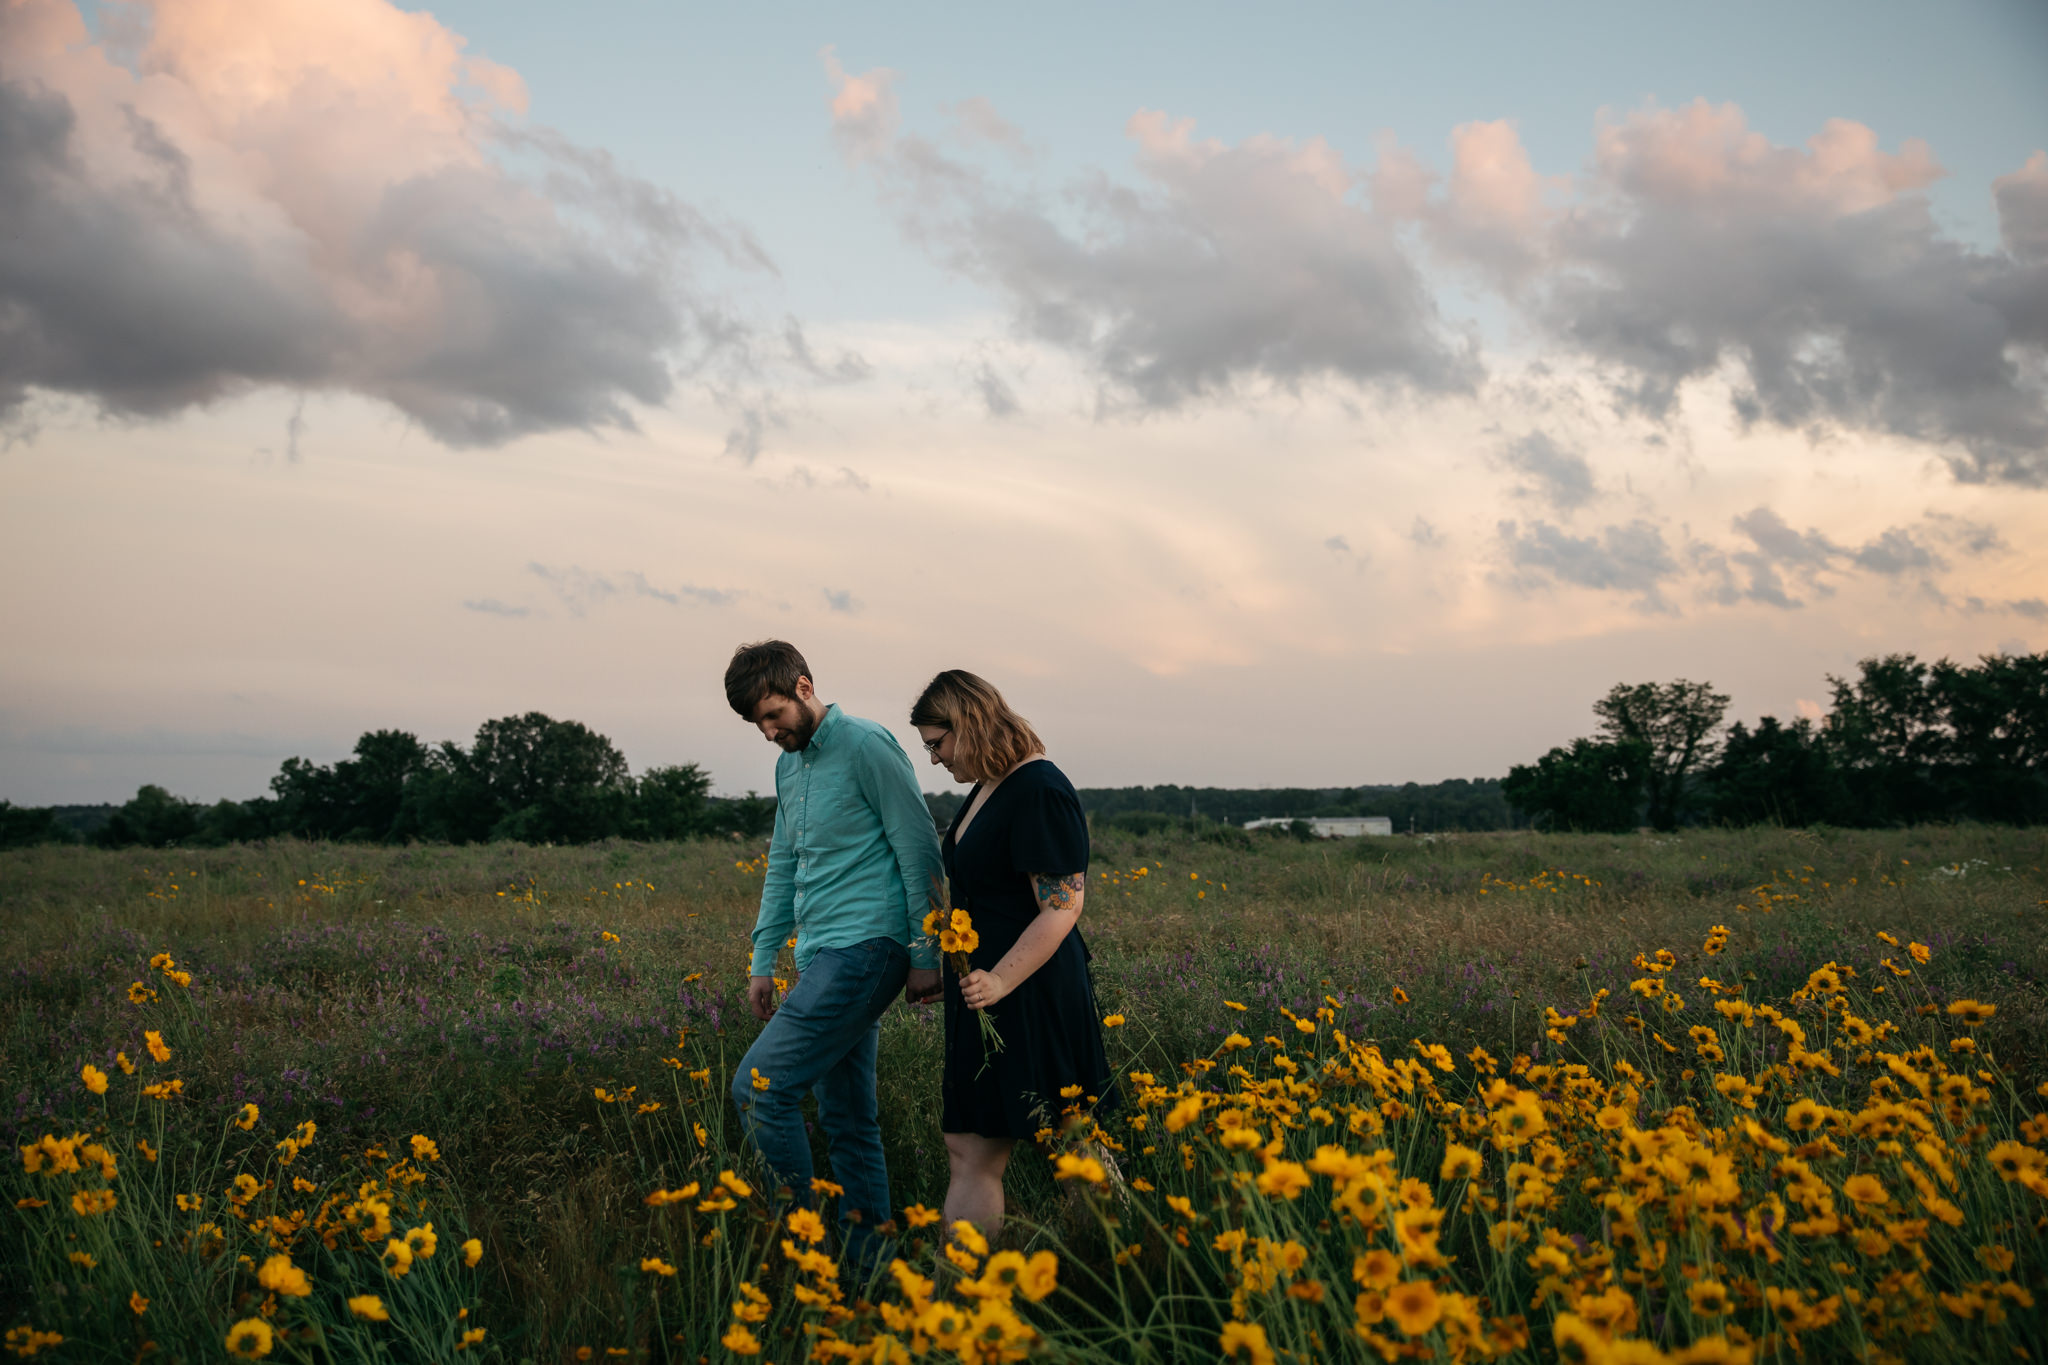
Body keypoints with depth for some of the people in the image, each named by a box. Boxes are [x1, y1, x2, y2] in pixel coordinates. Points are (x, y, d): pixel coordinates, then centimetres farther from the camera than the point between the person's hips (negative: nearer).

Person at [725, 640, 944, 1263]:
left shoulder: (866, 745, -9)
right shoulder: (788, 765, 17)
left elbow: (919, 849, -10)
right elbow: (783, 868, 23)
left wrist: (925, 955, -11)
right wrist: (762, 962, 19)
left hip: (865, 949, -9)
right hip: (822, 956, 9)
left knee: (759, 1085, -16)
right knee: (847, 1118, 11)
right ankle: (866, 1263, 18)